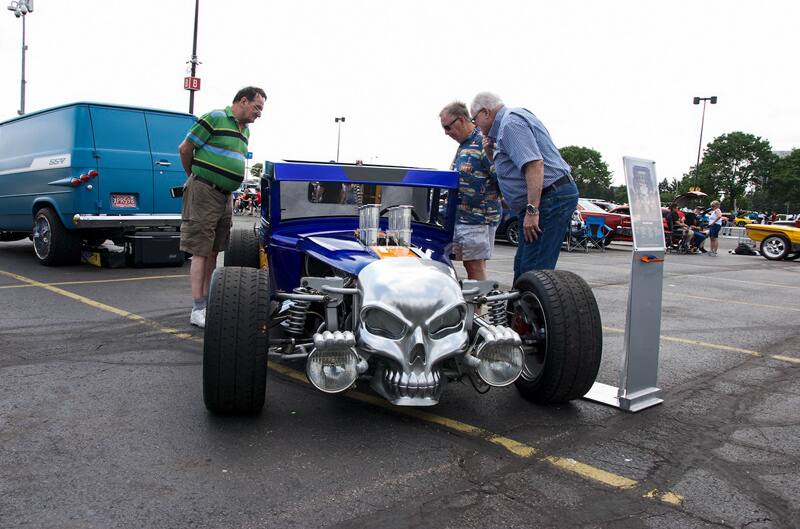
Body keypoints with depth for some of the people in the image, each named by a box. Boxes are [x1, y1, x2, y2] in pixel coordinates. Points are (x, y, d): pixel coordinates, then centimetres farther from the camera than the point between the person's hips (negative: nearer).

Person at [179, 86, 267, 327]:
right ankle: (197, 310, -2)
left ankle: (207, 303, 17)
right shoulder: (214, 118, -9)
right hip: (204, 192, -8)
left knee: (213, 252, 10)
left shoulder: (244, 130, 15)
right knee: (201, 252, -6)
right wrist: (194, 176, 8)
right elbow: (185, 148, -6)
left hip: (226, 196, 8)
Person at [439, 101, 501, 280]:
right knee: (469, 265, 12)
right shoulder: (463, 146, 17)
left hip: (478, 218, -9)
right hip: (460, 217, 9)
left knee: (475, 267, -5)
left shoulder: (484, 143, -13)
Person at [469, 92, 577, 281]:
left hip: (551, 199, -11)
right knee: (522, 267, 13)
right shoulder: (511, 120, 23)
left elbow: (535, 164, -23)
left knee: (533, 270, -13)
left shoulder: (510, 123, -10)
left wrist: (532, 210, -26)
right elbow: (513, 167, 27)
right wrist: (492, 155, 11)